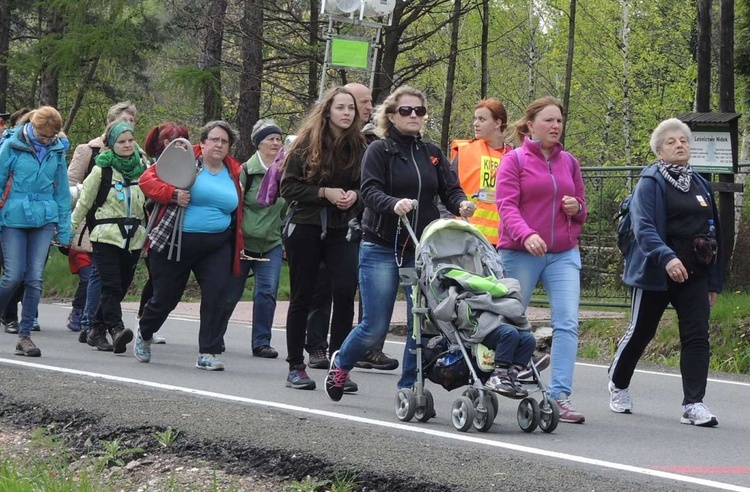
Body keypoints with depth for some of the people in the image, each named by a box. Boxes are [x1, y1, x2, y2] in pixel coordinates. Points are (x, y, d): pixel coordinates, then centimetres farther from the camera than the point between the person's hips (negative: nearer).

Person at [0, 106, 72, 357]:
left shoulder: (57, 151, 6)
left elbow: (62, 191, 12)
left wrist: (64, 230, 10)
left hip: (44, 220, 3)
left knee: (35, 278, -2)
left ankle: (25, 335, 3)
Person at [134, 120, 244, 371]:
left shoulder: (234, 172, 10)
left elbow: (237, 211, 21)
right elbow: (147, 179, -9)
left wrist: (238, 245, 16)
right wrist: (172, 194, -23)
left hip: (217, 247, 3)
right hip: (176, 243, -3)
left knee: (215, 295, -13)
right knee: (165, 297, 7)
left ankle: (208, 354, -6)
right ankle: (144, 335, 37)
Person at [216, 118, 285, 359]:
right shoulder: (247, 171, -9)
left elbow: (290, 208, 19)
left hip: (272, 245, 3)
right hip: (243, 243, -3)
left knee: (267, 293, -8)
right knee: (230, 294, 6)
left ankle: (261, 342, 0)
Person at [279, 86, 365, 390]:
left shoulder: (358, 146, 3)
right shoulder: (307, 143, -4)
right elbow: (288, 187, -5)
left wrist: (355, 195, -9)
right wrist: (325, 192, -16)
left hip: (341, 231, 2)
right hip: (305, 228, -2)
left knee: (345, 291, -13)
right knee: (301, 297, 6)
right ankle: (296, 367, 15)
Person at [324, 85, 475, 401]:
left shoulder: (432, 154, 13)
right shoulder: (379, 150, -1)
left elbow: (450, 189, 7)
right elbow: (370, 191, -13)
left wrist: (461, 204, -17)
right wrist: (394, 204, -34)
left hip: (424, 250, 4)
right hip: (382, 248, -4)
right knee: (375, 328, -4)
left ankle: (409, 387, 11)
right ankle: (340, 363, 25)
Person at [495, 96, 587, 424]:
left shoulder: (568, 162, 13)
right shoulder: (514, 160, -1)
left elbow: (581, 211, 24)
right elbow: (506, 205, -13)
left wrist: (577, 208, -1)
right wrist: (526, 235, -30)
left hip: (564, 254, 4)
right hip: (520, 254, -3)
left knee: (567, 323, -12)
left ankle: (561, 396, -15)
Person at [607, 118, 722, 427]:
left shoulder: (699, 185, 13)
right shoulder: (650, 182, -5)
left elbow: (712, 233, 17)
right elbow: (643, 227, -18)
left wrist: (714, 282, 14)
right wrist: (666, 257, -35)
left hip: (694, 275, 5)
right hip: (656, 273, -5)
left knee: (697, 336, -7)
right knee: (640, 332, 7)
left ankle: (693, 404, -9)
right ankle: (618, 385, 31)